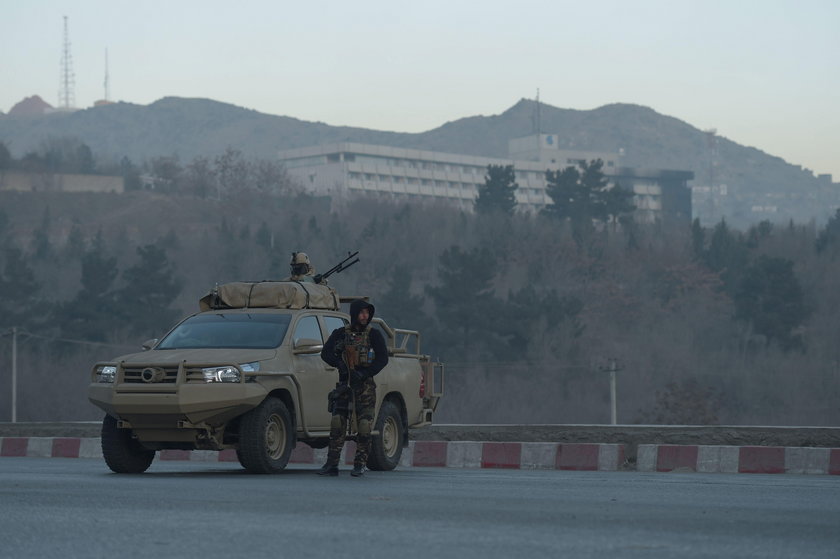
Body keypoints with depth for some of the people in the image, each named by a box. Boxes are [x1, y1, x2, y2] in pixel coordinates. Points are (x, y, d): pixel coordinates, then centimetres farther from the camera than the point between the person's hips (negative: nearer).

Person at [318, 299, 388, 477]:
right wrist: (340, 364, -15)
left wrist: (365, 373, -17)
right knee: (337, 423, -5)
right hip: (344, 383, 2)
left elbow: (383, 359, -5)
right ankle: (332, 464, -4)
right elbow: (325, 353, 3)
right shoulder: (341, 334, 8)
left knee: (364, 425, -5)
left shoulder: (374, 335, 2)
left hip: (365, 384, -2)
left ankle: (360, 465, 1)